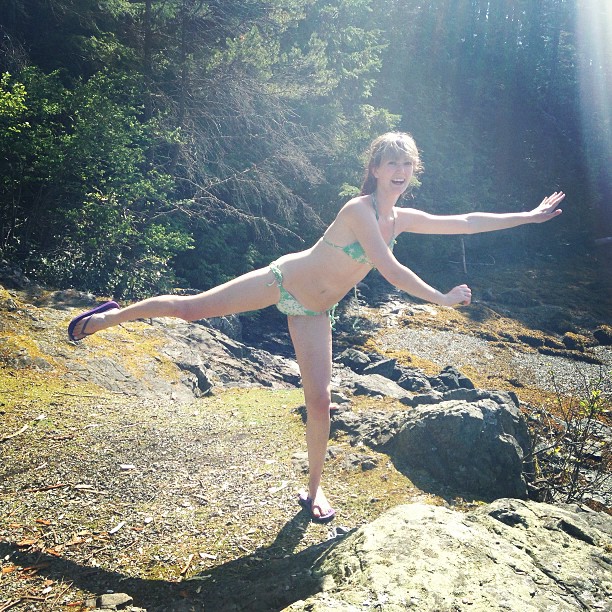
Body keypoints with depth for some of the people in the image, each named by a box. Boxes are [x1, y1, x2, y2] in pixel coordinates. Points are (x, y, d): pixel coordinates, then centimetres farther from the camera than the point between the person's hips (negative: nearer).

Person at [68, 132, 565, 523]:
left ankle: (314, 489, 20)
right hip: (283, 280, -6)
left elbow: (464, 222, 8)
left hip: (313, 312, 6)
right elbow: (392, 271, -27)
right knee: (191, 308, -2)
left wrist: (529, 216, 10)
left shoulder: (401, 218, 1)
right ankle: (112, 315, 24)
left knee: (320, 399, 3)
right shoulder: (360, 209, -21)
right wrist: (442, 299, -19)